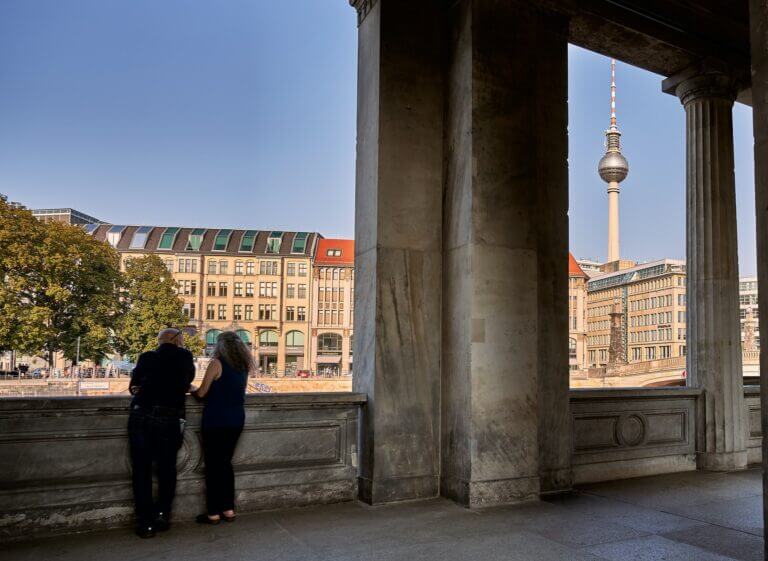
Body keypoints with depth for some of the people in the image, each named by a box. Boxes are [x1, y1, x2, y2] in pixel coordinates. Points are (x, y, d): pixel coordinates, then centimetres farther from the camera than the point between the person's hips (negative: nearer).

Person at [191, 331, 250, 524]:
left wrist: (191, 390, 12)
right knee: (226, 462, 16)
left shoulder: (217, 363, -9)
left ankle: (213, 513, 8)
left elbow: (201, 393, -8)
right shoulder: (243, 366, 8)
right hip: (236, 420, 6)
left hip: (216, 420, -6)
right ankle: (228, 509, 17)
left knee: (213, 465, 3)